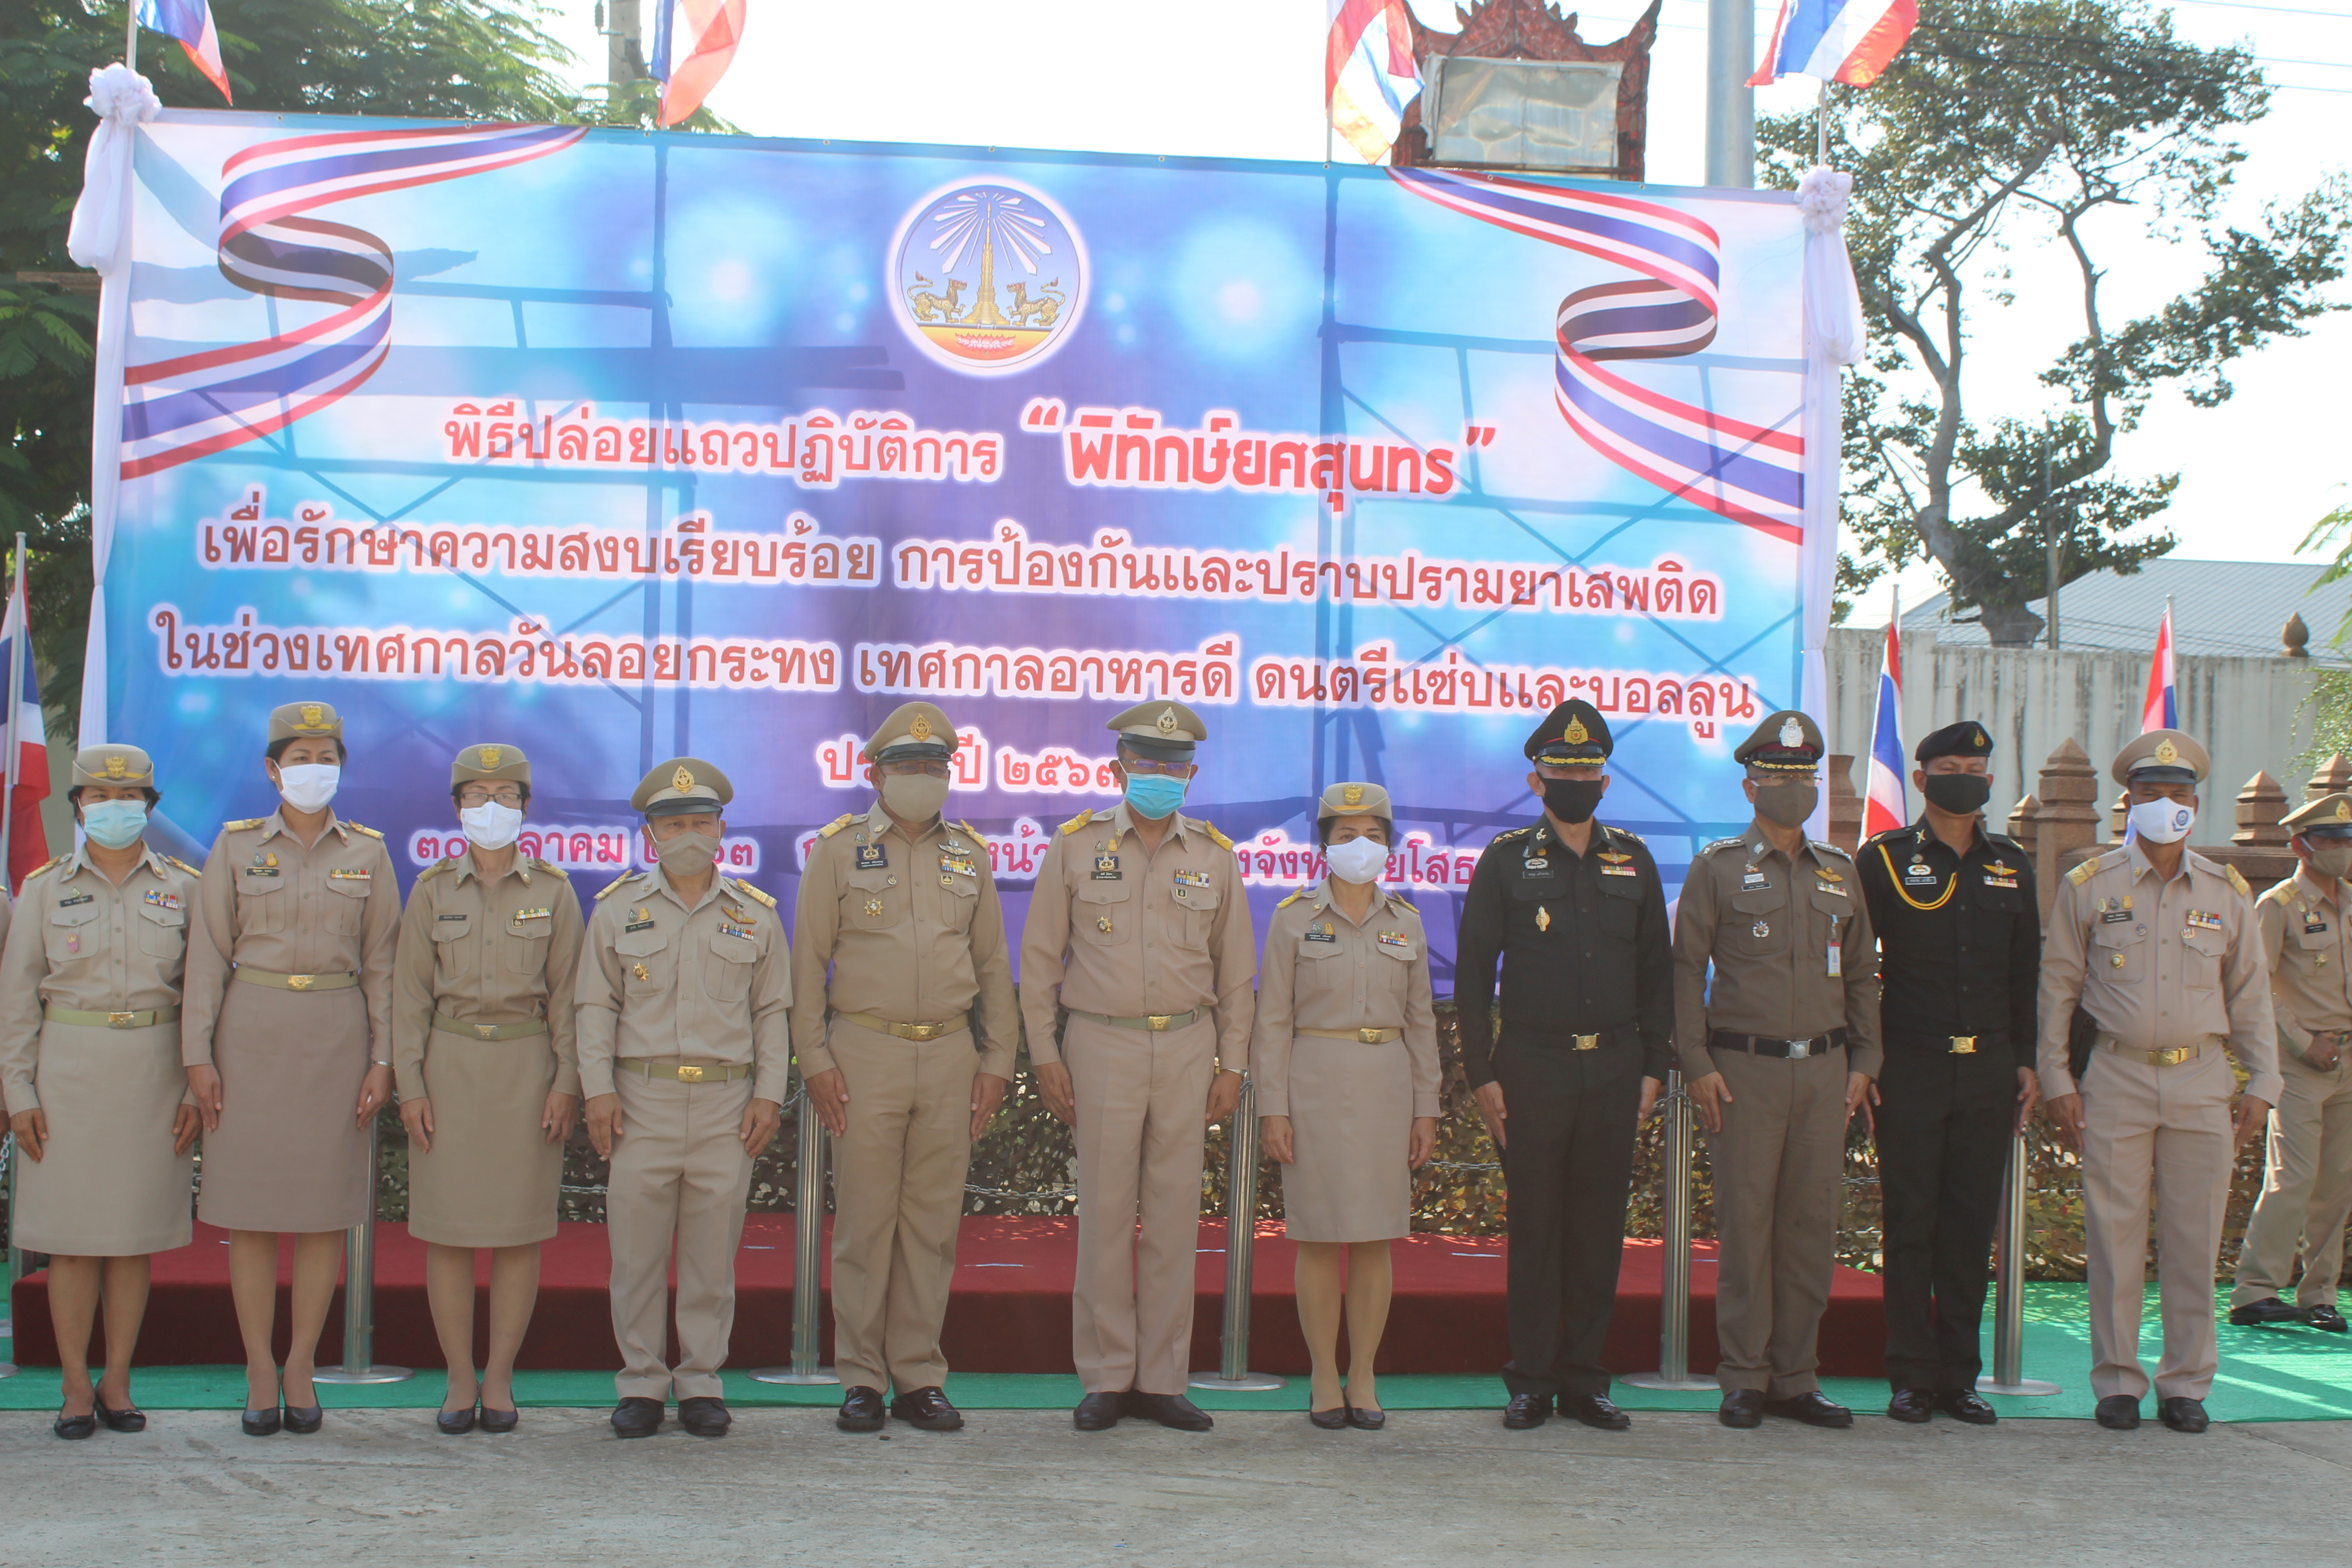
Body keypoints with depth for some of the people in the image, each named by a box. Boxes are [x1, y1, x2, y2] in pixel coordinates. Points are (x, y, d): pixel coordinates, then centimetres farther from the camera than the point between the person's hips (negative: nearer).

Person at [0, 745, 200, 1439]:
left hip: (154, 1070, 1)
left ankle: (118, 1383, 12)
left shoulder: (183, 887, 5)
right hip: (68, 1069, 0)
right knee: (71, 1230, -1)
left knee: (134, 1231, 3)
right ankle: (76, 1388, 8)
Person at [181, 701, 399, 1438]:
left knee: (326, 1206, 3)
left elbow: (381, 962, 5)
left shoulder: (368, 852, 6)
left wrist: (382, 1060, -1)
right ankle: (259, 1371, 10)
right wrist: (198, 1054, -5)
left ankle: (301, 1366, 13)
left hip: (336, 1037, 1)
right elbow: (209, 954, 2)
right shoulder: (235, 846, 3)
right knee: (251, 1206, 1)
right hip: (252, 1035, -1)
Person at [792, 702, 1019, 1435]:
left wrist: (997, 1061, 7)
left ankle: (920, 1379, 11)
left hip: (950, 1055, 3)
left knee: (933, 1222, 4)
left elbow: (993, 965, 14)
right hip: (866, 1052, -3)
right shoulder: (839, 850, 3)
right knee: (865, 1221, -1)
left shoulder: (969, 854, 12)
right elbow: (809, 961, 1)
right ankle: (862, 1381, 7)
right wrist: (815, 1059, -6)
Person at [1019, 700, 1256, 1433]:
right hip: (1102, 1044, -2)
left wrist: (1232, 1065, 6)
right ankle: (1106, 1379, 8)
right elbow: (1040, 958, 4)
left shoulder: (1215, 856, 8)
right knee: (1105, 1214, -1)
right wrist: (1046, 1056, -1)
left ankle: (1162, 1379, 11)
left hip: (1187, 1049, 2)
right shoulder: (1075, 845, 3)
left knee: (1175, 1214, 4)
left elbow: (1236, 972, 12)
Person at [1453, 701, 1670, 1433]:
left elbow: (1658, 970, 12)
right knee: (1534, 1224, 1)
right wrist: (1481, 1073, -5)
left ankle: (1585, 1378, 13)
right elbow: (1473, 972, 1)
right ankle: (1531, 1381, 8)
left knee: (1600, 1226, 5)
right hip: (1532, 1064, -2)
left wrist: (1655, 1066, 5)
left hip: (1614, 1067, 3)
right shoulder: (1506, 859, 1)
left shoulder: (1634, 861, 9)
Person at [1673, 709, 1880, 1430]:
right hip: (1745, 1068, -4)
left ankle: (1796, 1378, 12)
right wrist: (1697, 1065, -7)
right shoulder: (1718, 868, 1)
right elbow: (1686, 968, 0)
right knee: (1745, 1222, -3)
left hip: (1824, 1068, 4)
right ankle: (1745, 1379, 5)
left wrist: (1863, 1061, 8)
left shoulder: (1840, 871, 13)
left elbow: (1861, 974, 17)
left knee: (1813, 1222, 4)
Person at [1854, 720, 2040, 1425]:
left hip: (1989, 1070, 3)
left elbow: (2027, 972, 15)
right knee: (1911, 1223, 0)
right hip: (1910, 1069, -3)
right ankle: (1913, 1376, 7)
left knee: (1972, 1225, 6)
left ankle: (1960, 1375, 13)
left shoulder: (2011, 865, 12)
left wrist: (2026, 1062, 9)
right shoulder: (1884, 860, 0)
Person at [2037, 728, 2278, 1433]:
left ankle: (2186, 1383, 13)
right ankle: (2117, 1382, 10)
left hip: (2201, 1082, 2)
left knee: (2194, 1241, 3)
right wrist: (2056, 1081, -1)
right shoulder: (2088, 887, 2)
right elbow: (2057, 988, 4)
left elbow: (2250, 997, 13)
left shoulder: (2227, 892, 8)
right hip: (2116, 1078, -2)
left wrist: (2262, 1083, 6)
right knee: (2115, 1240, 1)